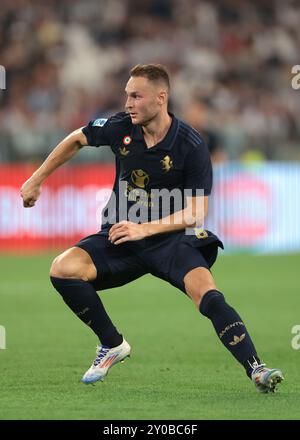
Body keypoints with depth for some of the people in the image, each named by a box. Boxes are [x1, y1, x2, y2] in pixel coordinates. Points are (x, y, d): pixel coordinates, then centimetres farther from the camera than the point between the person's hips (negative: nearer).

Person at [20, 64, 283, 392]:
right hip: (121, 236, 4)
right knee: (62, 269, -20)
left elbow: (196, 213, -15)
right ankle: (113, 345, 0)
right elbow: (77, 140, 16)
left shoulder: (191, 146, -15)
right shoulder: (122, 127, -4)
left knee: (207, 294, -31)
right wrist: (36, 180, 18)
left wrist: (144, 229, -24)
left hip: (171, 238, -4)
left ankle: (257, 371, -33)